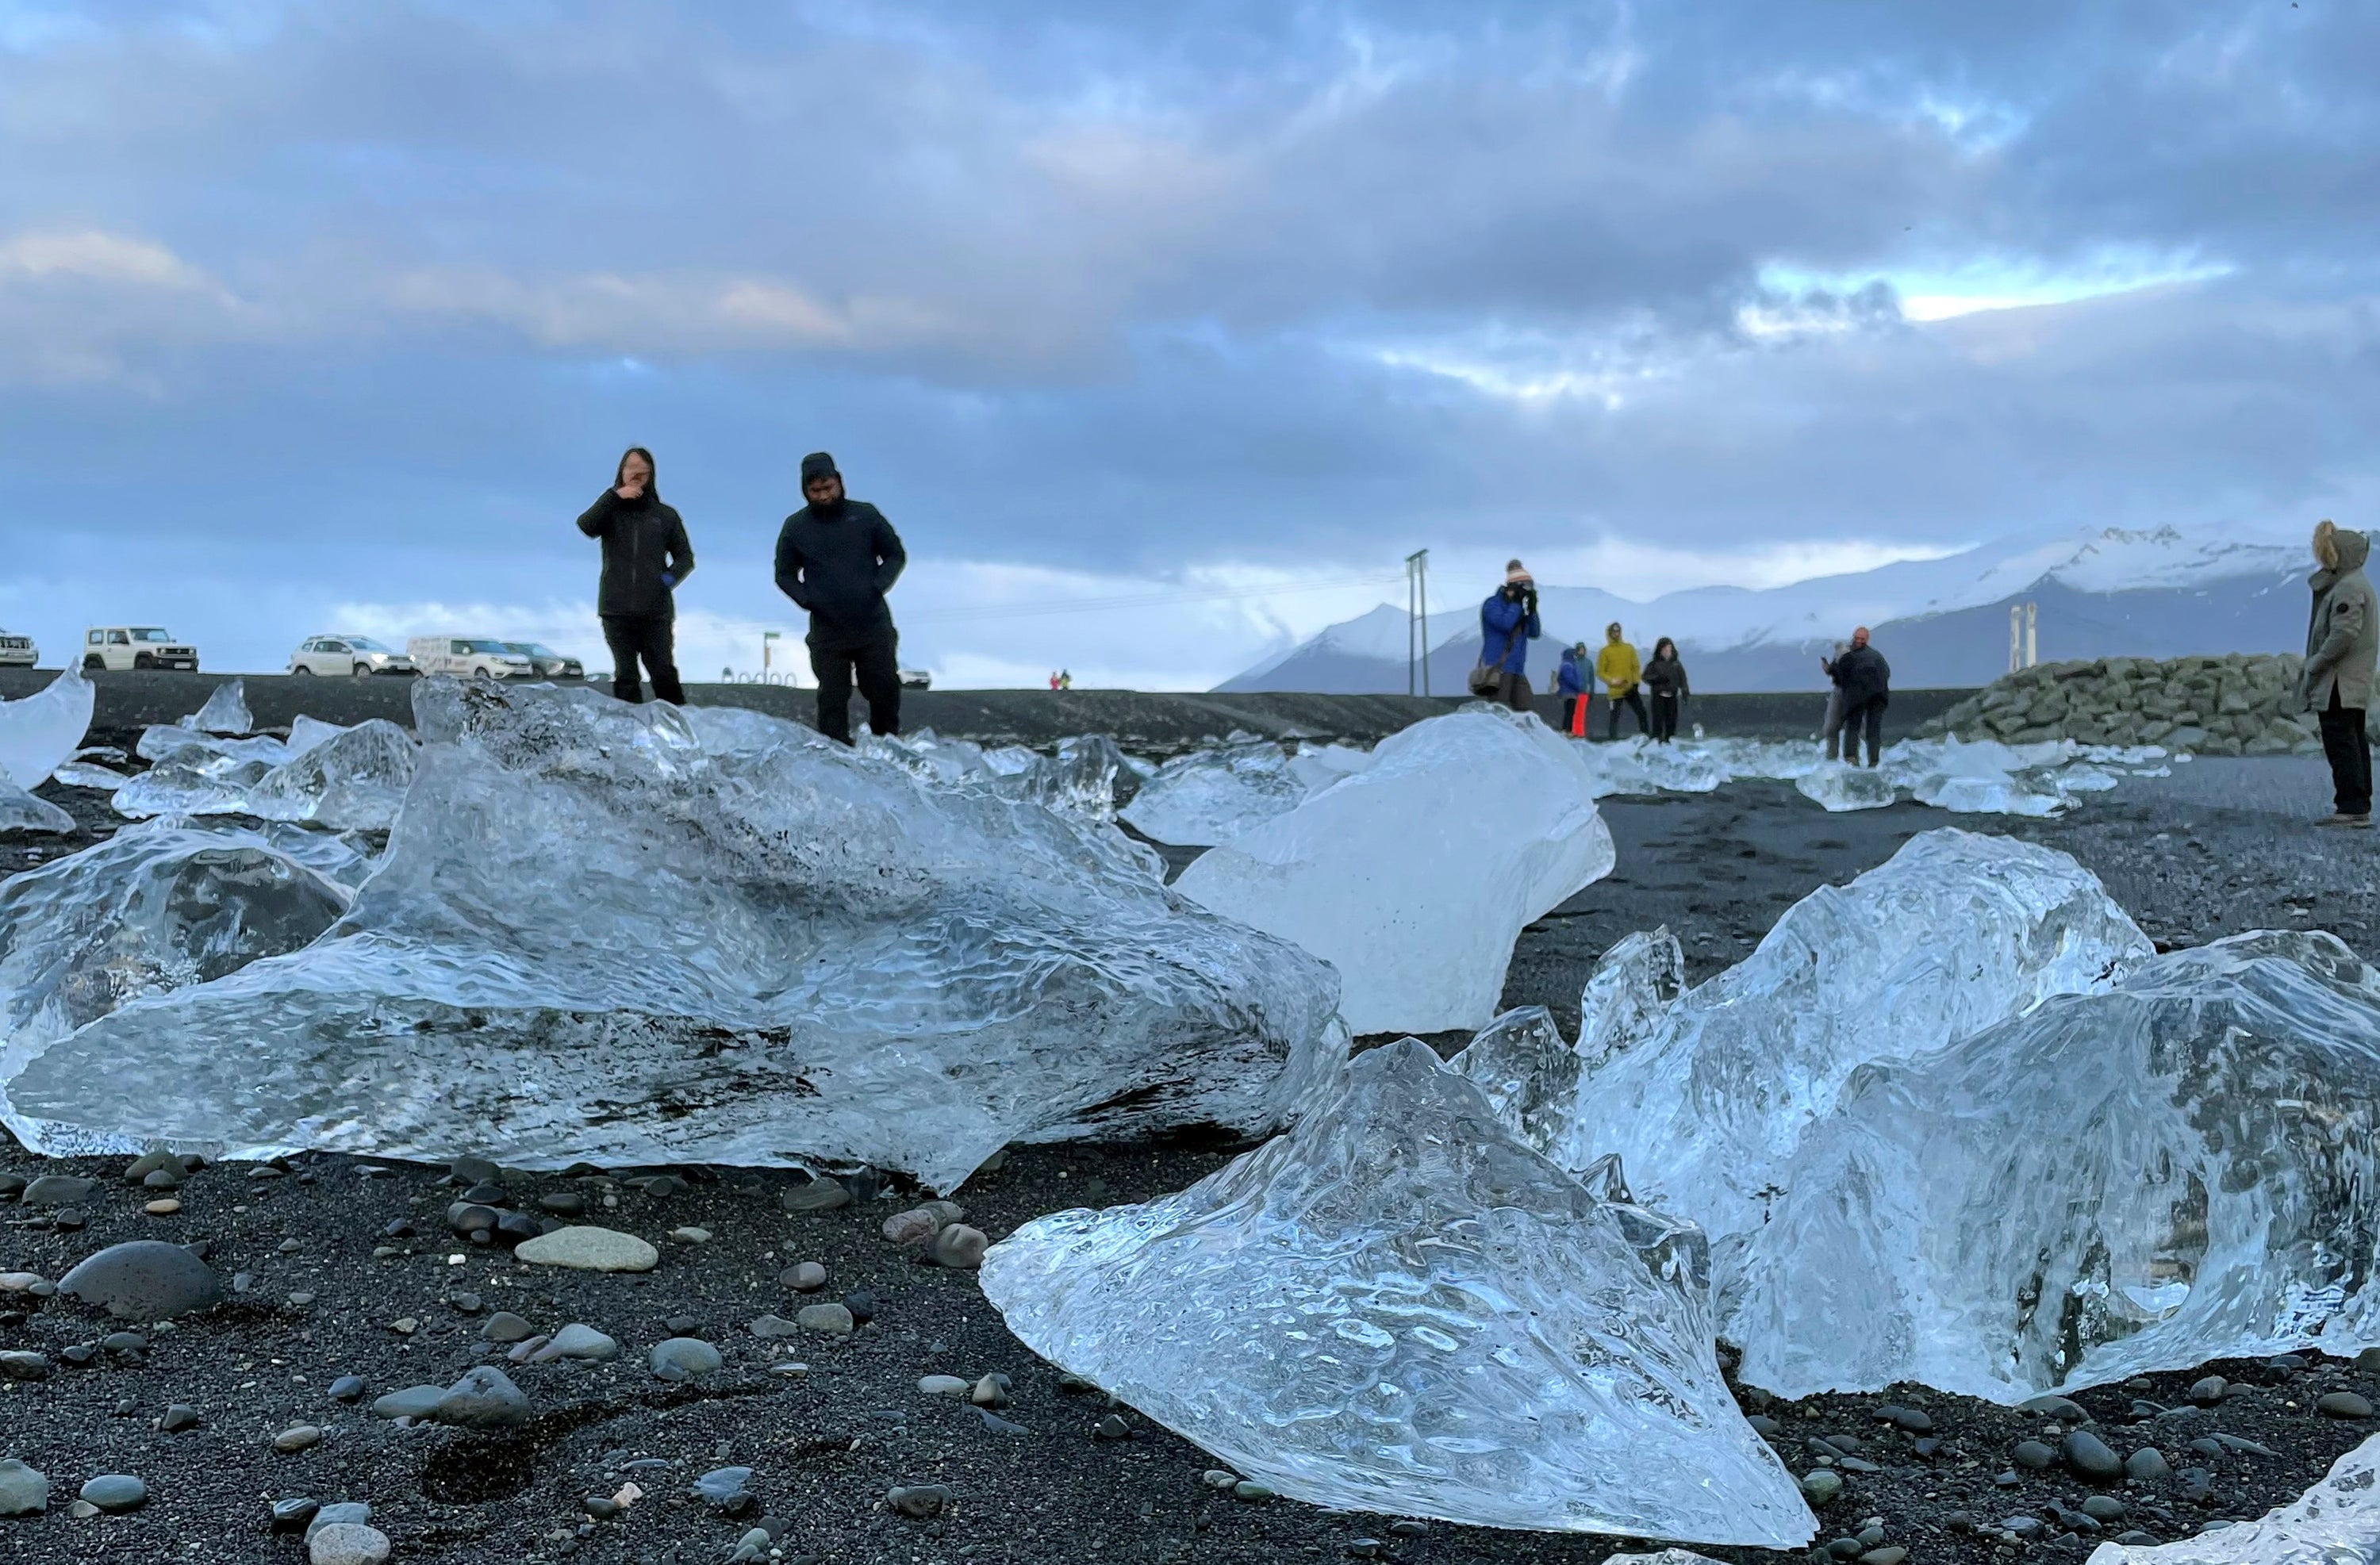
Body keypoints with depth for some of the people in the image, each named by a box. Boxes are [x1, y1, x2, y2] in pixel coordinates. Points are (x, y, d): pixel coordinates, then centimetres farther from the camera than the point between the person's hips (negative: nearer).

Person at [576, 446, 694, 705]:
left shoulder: (665, 515, 11)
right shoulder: (610, 511, 10)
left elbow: (685, 556, 14)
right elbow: (586, 526, -11)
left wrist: (671, 577, -6)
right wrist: (615, 496, -14)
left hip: (656, 609, 0)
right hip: (617, 609, 0)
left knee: (664, 673, -6)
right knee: (625, 675, 1)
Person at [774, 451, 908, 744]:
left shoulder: (865, 515, 2)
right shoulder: (795, 527, 3)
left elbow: (896, 555, 11)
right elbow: (785, 575, 11)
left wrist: (878, 586, -7)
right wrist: (807, 599, -8)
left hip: (874, 624, 1)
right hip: (827, 630, 0)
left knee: (885, 691, 6)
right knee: (832, 700, -1)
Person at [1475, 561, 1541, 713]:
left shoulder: (1517, 607, 19)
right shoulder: (1492, 604, -3)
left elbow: (1535, 634, 16)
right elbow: (1505, 623, -21)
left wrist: (1532, 610, 4)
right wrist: (1516, 603, -9)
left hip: (1517, 671, 8)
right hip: (1498, 670, -8)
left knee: (1523, 711, 0)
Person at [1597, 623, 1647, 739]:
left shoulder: (1629, 649, 8)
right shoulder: (1605, 652, -1)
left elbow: (1636, 667, 8)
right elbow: (1600, 672, -2)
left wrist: (1635, 684, -5)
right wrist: (1611, 681, -18)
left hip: (1630, 690, 3)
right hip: (1615, 691, -3)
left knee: (1642, 713, 1)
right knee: (1615, 717, -2)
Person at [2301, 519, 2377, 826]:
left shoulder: (2348, 587, -15)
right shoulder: (2355, 583, 18)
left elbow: (2344, 634, -24)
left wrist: (2315, 664, -15)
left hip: (2338, 683, -11)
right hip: (2354, 684, 11)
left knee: (2341, 743, -10)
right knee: (2354, 741, 13)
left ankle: (2352, 808, -12)